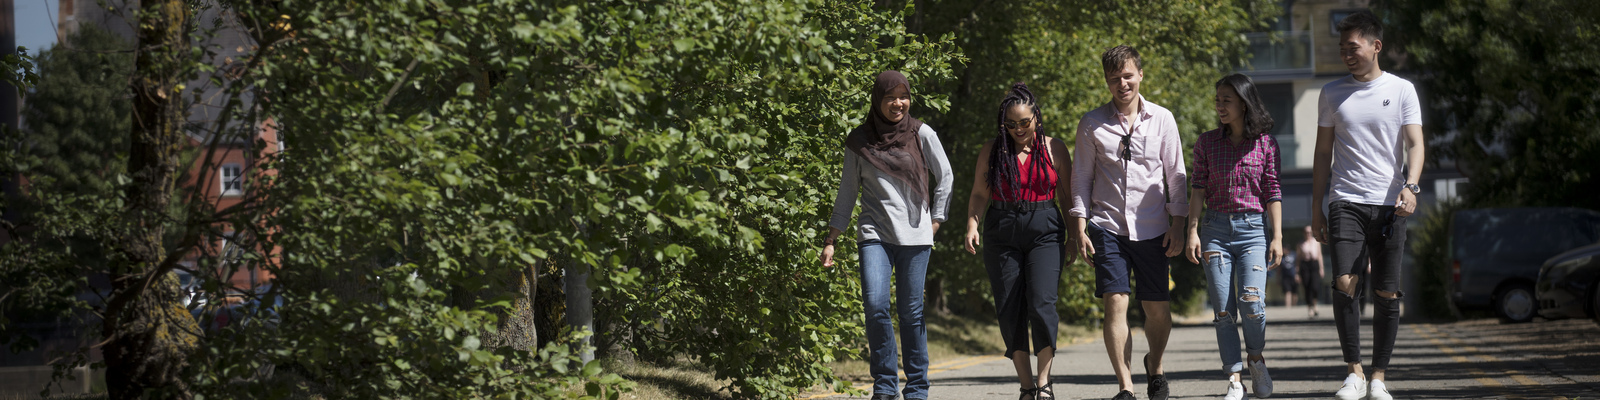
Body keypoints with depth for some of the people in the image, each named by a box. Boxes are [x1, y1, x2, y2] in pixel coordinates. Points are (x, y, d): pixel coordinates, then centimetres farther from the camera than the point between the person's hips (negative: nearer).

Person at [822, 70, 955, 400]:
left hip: (915, 235, 0)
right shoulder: (859, 141, 6)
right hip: (874, 234, 0)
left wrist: (935, 221, 6)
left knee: (911, 311, 0)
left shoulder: (922, 134, 3)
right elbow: (847, 191, 12)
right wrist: (830, 240, 9)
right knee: (875, 305, -15)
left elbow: (944, 177, 13)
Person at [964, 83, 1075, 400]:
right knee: (1009, 311, -1)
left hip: (1045, 233, -2)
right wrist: (972, 226, -8)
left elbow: (1067, 195, 9)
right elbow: (979, 194, 8)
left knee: (1041, 304, -17)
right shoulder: (991, 151, 8)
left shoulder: (1054, 149, 6)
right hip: (1002, 235, 2)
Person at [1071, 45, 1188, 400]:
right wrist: (1080, 229, 0)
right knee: (1115, 303, -11)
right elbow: (1081, 179, 7)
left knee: (1158, 309, 3)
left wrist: (1177, 226, 2)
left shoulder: (1161, 120, 4)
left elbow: (1176, 175, 8)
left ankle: (1154, 366, 32)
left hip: (1152, 230, 1)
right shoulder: (1092, 124, 3)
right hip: (1108, 227, -1)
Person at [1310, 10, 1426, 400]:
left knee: (1387, 293, 0)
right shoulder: (1332, 94, 11)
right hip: (1345, 202, 1)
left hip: (1389, 205, -1)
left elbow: (1415, 144, -2)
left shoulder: (1401, 90, 5)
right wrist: (1316, 207, 11)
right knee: (1344, 284, -15)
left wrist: (1411, 185, -20)